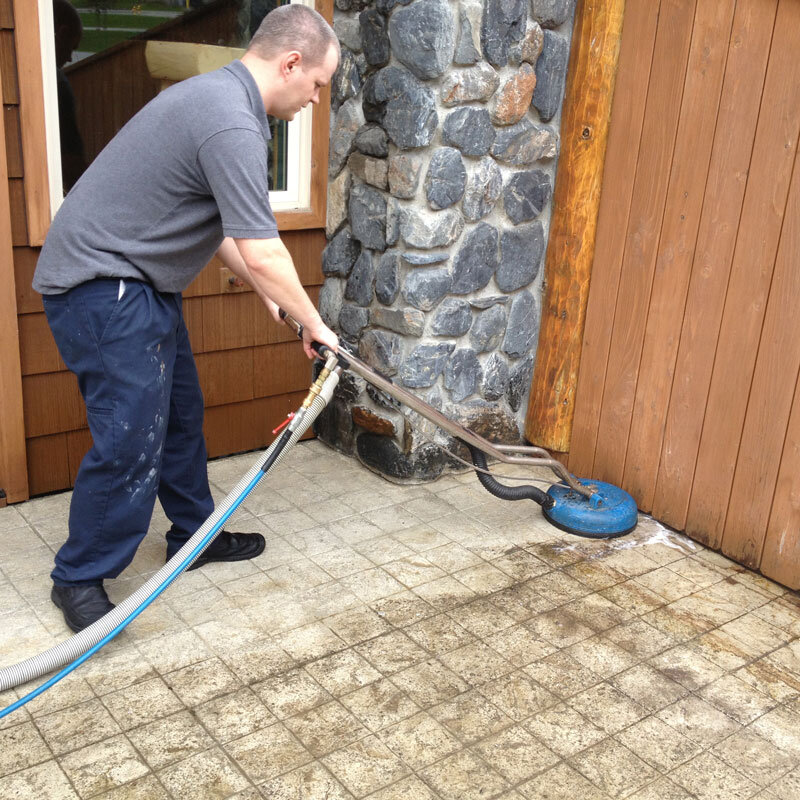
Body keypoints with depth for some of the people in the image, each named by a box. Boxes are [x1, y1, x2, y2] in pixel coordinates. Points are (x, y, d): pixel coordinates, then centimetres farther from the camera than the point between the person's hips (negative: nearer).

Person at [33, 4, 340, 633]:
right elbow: (262, 254, -25)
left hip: (137, 281, 11)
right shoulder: (232, 124, -23)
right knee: (131, 440, -8)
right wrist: (314, 325, -11)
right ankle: (80, 580, 9)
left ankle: (194, 534, 32)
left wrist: (263, 288, 21)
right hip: (101, 284, -11)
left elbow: (216, 225, 21)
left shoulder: (220, 97, 12)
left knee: (180, 413, 17)